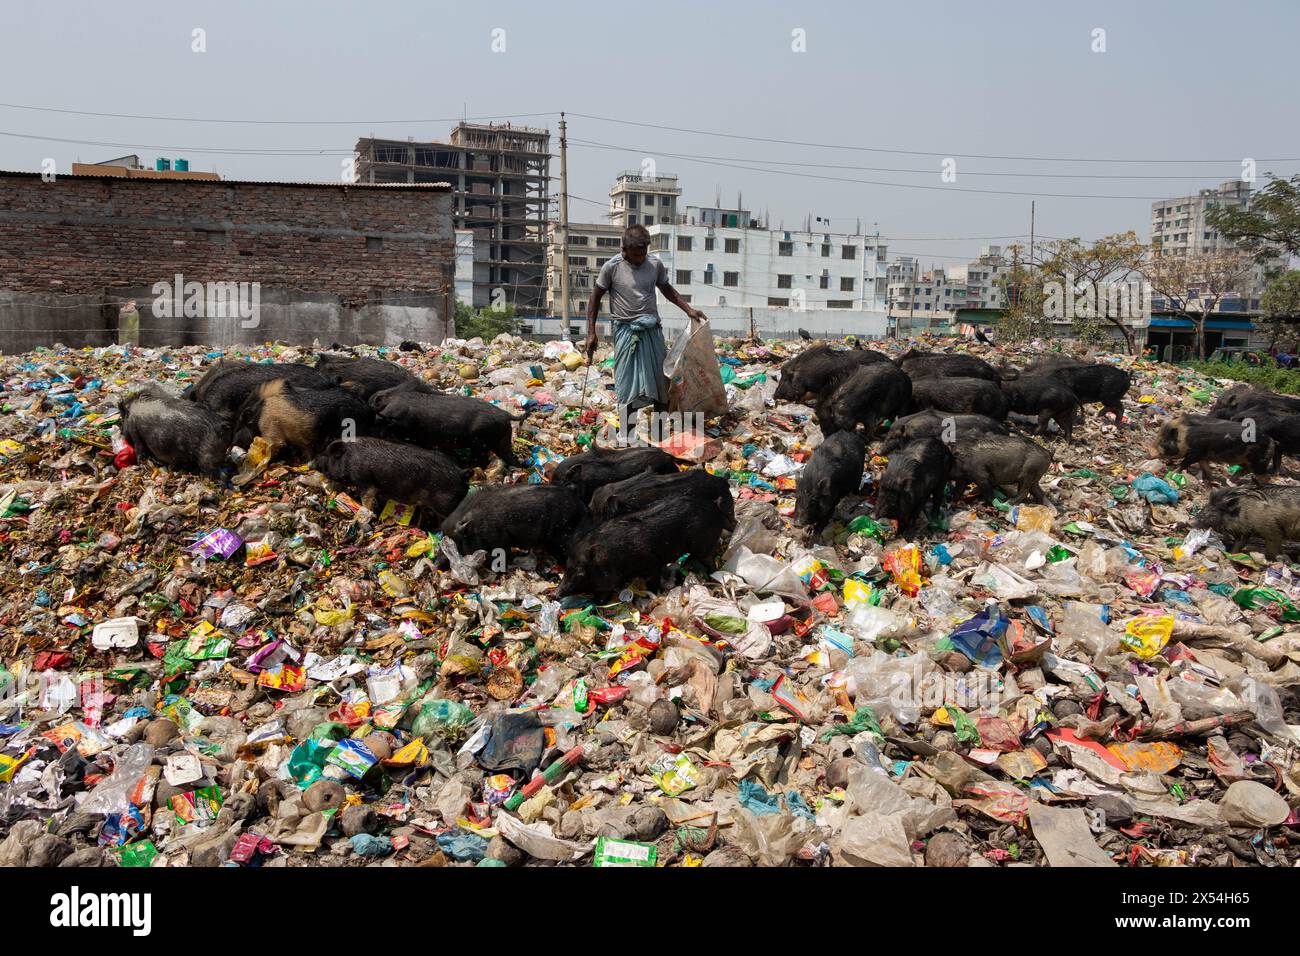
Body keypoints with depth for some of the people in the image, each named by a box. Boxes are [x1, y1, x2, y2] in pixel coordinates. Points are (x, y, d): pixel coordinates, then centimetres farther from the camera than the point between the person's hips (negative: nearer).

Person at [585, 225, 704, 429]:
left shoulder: (655, 264, 0)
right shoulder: (612, 267, -9)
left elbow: (666, 289, 18)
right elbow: (595, 298, 1)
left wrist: (688, 309, 9)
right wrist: (591, 333, -3)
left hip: (652, 330, 4)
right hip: (626, 331, -4)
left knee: (661, 379, 8)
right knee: (628, 383, -5)